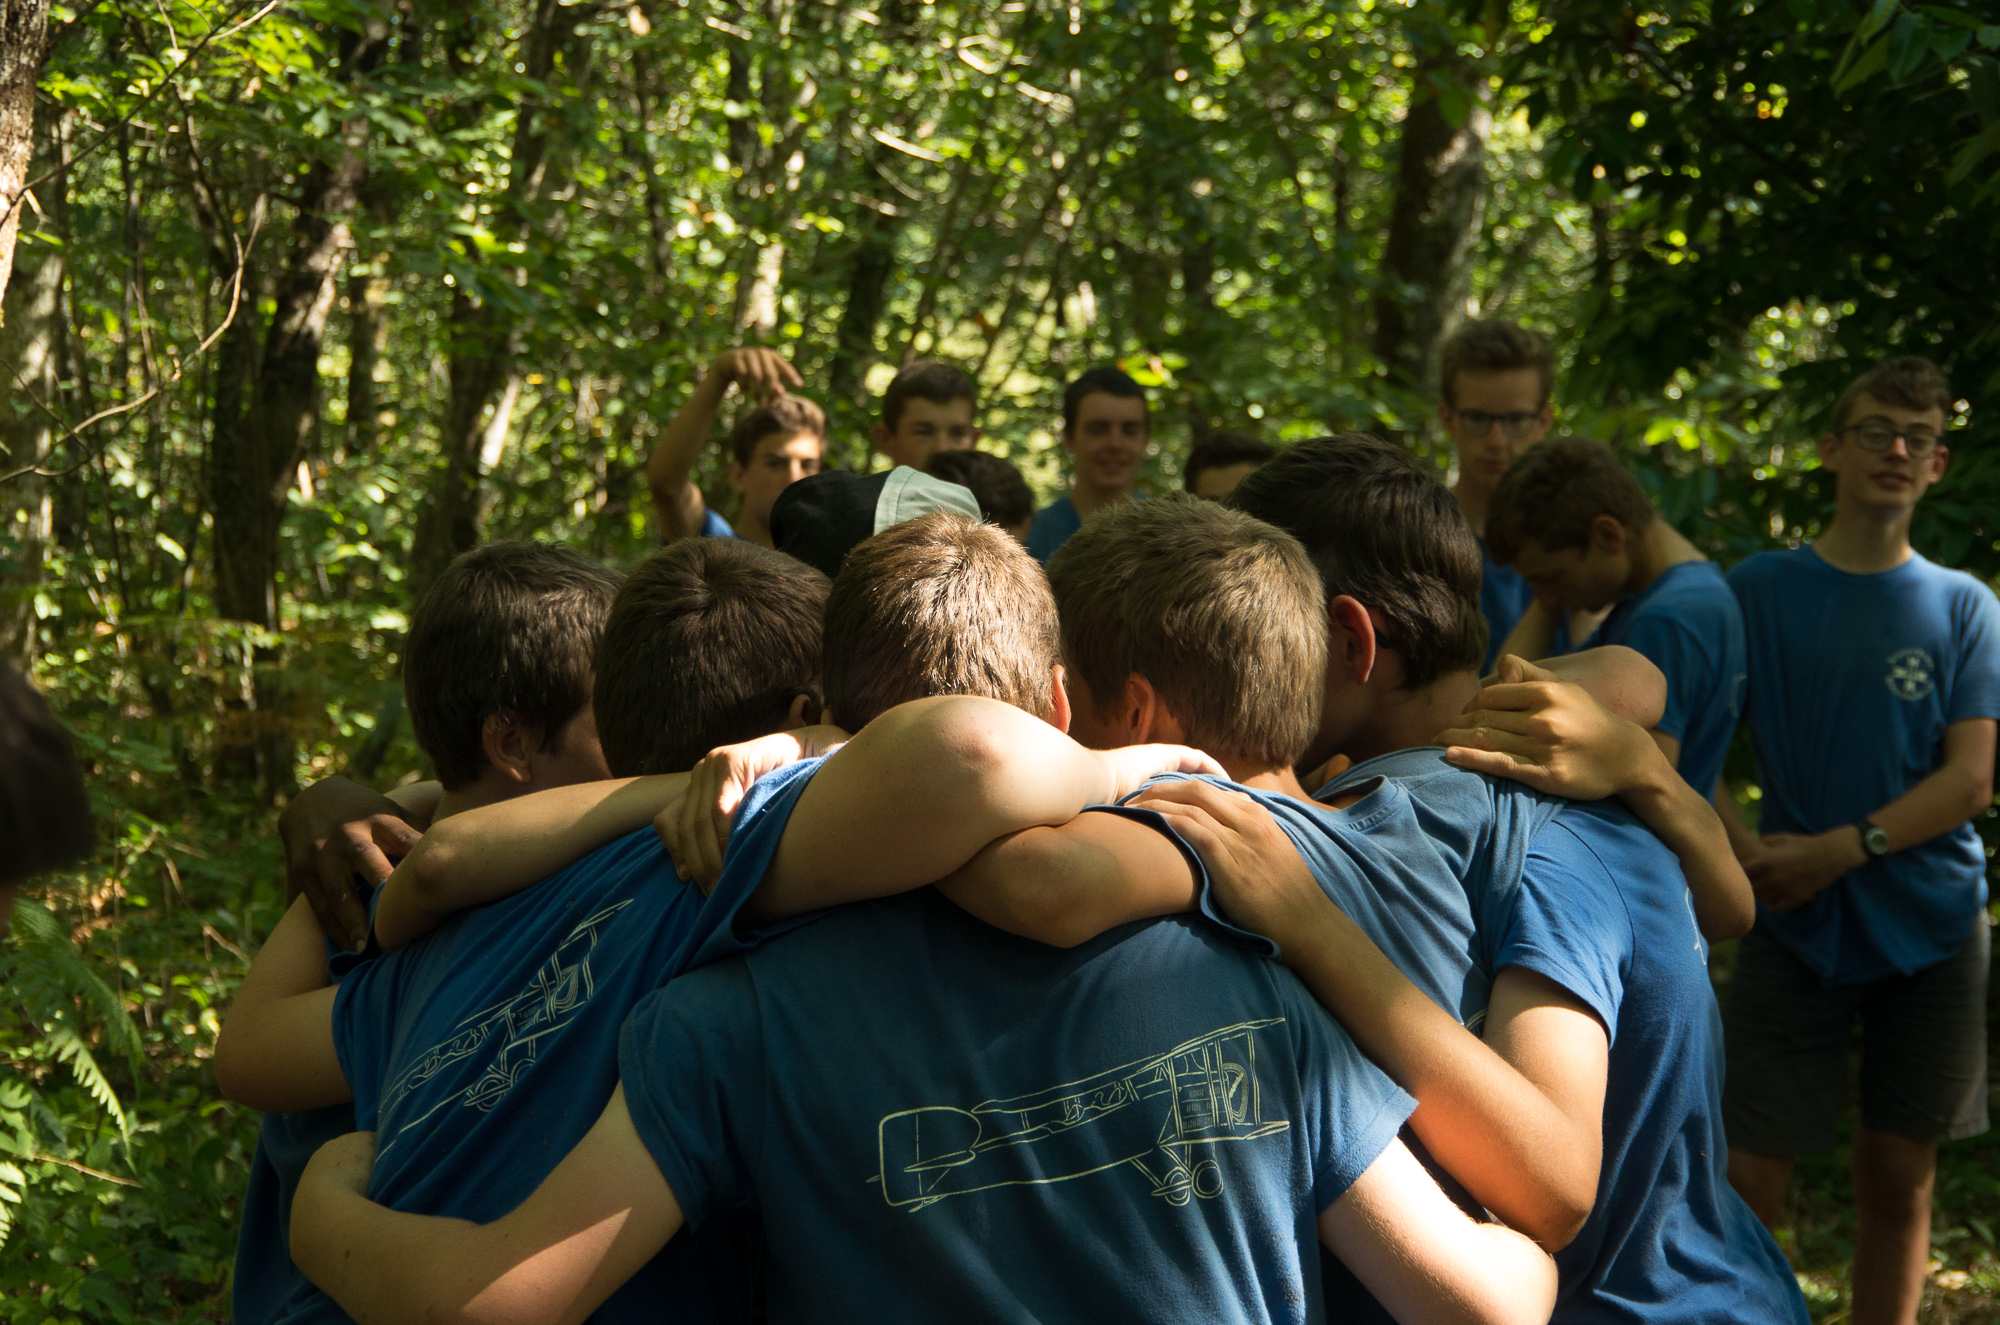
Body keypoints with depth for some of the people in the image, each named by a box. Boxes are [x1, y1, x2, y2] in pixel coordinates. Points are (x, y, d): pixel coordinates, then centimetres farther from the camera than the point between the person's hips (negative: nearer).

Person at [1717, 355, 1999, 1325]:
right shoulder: (1760, 590, 2)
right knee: (1753, 1177, -4)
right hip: (1795, 926, -1)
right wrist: (1743, 854, -17)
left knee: (1900, 1174, 7)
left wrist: (1842, 851, -16)